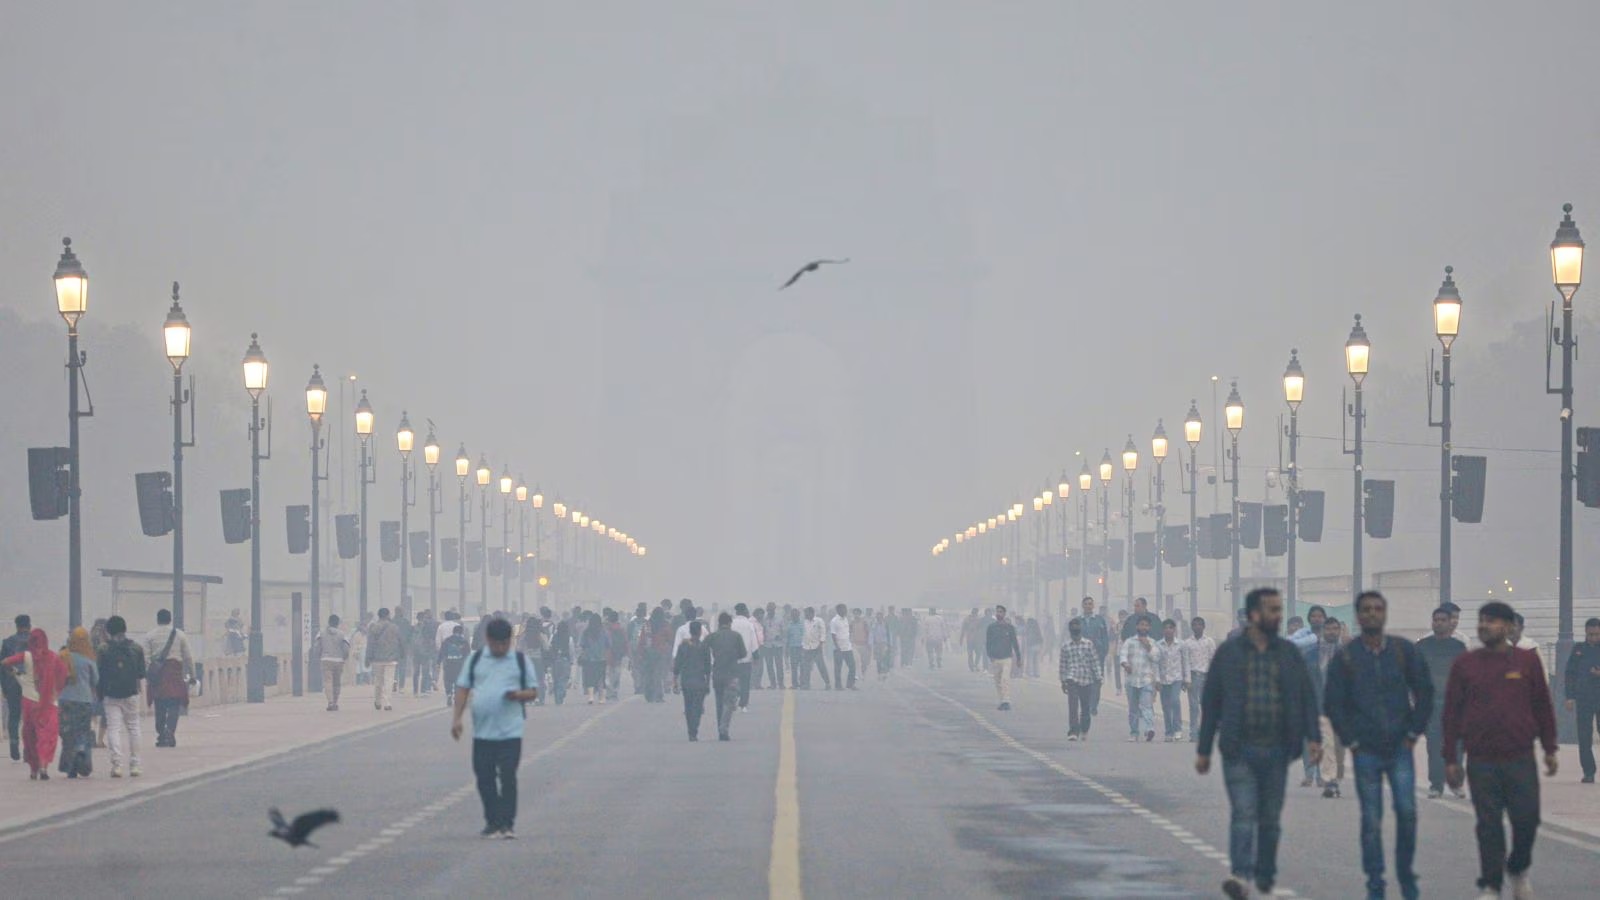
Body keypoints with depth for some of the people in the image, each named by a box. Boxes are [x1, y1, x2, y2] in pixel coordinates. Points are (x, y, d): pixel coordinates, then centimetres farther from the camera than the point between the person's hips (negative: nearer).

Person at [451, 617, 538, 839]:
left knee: (508, 777, -6)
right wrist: (457, 718, 0)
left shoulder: (520, 661, 6)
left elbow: (533, 691, 8)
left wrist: (519, 695, -15)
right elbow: (462, 688, 9)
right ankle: (492, 822, 16)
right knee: (484, 779, 5)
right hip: (482, 732, 2)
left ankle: (508, 823, 0)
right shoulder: (475, 659, 8)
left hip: (510, 732, -2)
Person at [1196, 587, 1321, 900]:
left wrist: (1314, 737, -7)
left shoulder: (1290, 654, 8)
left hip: (1277, 751, 3)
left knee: (1270, 818, 9)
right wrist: (1203, 750, 3)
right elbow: (1210, 702, 4)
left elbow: (1307, 698, 8)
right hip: (1239, 751, -3)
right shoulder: (1228, 652, 2)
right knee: (1243, 813, -14)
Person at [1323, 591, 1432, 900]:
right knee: (1371, 820, 0)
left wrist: (1414, 732, 3)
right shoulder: (1345, 657, 2)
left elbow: (1424, 692, 10)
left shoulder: (1404, 650, 4)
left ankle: (1406, 874, 8)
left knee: (1407, 811, -10)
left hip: (1400, 747, 1)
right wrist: (1350, 741, 0)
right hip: (1366, 750, -1)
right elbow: (1333, 703, 5)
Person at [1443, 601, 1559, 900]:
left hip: (1521, 759, 0)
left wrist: (1549, 749, 9)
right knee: (1489, 825, 1)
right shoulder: (1465, 664, 3)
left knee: (1527, 819, 0)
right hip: (1481, 761, 0)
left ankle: (1518, 870, 26)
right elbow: (1452, 712, 5)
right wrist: (1450, 759, 2)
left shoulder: (1527, 661, 3)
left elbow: (1542, 706, 10)